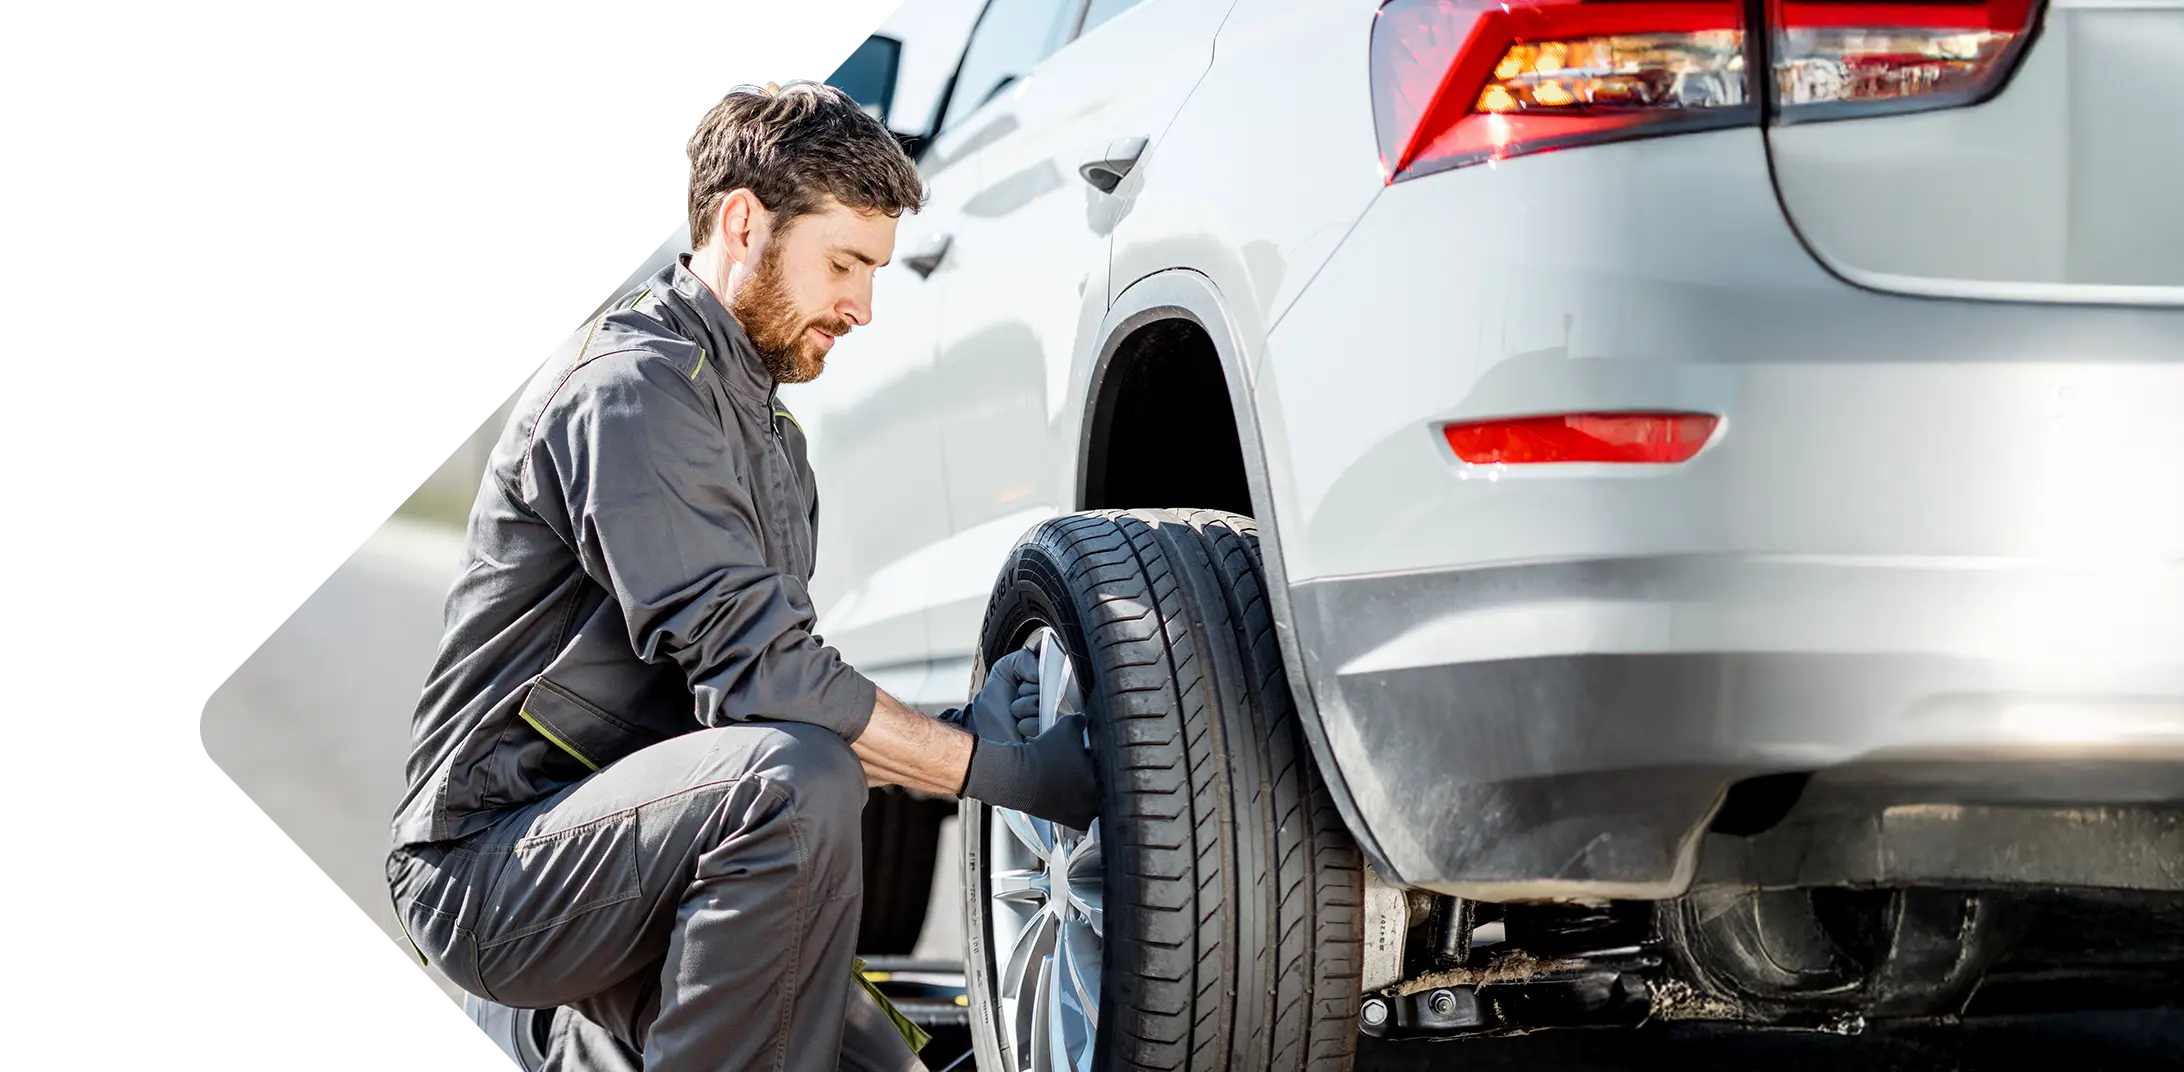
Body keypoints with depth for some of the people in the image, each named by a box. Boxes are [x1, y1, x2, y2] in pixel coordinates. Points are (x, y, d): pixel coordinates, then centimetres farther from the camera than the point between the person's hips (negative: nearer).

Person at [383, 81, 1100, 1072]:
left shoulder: (768, 425, 19)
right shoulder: (634, 382, -15)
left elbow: (760, 679, 16)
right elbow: (749, 669, -23)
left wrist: (956, 732, -2)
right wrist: (991, 771, -19)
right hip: (493, 862, -10)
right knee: (792, 785, -34)